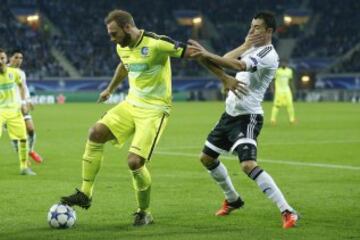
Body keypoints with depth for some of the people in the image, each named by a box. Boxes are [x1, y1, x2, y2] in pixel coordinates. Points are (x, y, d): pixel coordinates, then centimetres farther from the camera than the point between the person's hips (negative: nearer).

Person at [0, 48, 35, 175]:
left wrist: (23, 102, 9)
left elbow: (21, 86, 17)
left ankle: (24, 167, 21)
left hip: (14, 110, 4)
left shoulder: (13, 72, -1)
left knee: (23, 138, 5)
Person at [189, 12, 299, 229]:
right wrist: (245, 45, -11)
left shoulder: (268, 55, -16)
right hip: (231, 113, 10)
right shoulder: (252, 49, 13)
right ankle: (233, 200, 40)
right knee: (207, 158, 20)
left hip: (248, 117, -10)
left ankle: (288, 212, -25)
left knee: (248, 164, -27)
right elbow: (227, 60, 0)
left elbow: (237, 65, -32)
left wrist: (207, 55, -39)